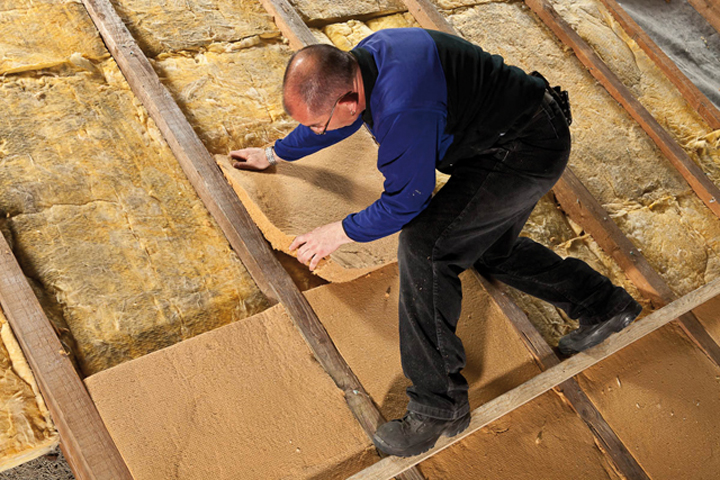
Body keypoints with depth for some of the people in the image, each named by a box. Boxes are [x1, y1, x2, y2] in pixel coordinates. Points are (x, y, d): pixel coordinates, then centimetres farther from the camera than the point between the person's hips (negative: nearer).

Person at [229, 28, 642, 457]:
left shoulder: (403, 110, -35)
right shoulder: (364, 60, -5)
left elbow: (405, 203, -19)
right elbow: (330, 121, 17)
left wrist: (339, 232, -5)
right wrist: (275, 154, 29)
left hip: (527, 153, -10)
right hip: (532, 132, 10)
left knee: (424, 248, -17)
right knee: (491, 250, 24)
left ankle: (438, 406, -7)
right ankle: (603, 305, 37)